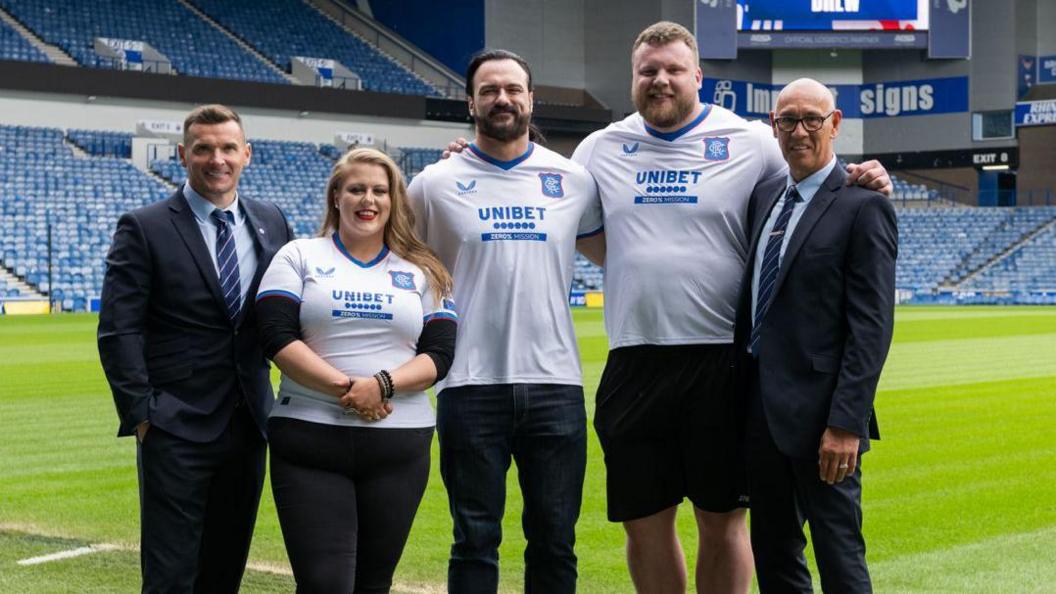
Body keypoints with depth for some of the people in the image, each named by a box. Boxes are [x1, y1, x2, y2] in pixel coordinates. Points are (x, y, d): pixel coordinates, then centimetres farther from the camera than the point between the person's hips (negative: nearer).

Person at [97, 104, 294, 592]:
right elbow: (118, 330, -8)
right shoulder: (144, 228, -5)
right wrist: (141, 415, -13)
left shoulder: (272, 223, 9)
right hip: (177, 430, -4)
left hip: (248, 425, 5)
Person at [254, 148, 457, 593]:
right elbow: (277, 337, -5)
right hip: (309, 437, -2)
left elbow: (440, 353, 3)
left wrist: (383, 384, -15)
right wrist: (344, 386, -15)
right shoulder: (299, 257, 7)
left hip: (399, 442, 2)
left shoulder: (421, 272, 12)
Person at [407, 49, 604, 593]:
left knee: (555, 542, 9)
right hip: (471, 387, -1)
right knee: (476, 542, 5)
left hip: (555, 385, 2)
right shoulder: (436, 184, 3)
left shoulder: (573, 181, 7)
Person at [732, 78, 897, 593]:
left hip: (818, 412, -7)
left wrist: (846, 423, -20)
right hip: (760, 406, 7)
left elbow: (871, 326, -14)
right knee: (773, 553, 13)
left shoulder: (862, 208, -8)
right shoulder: (764, 198, 14)